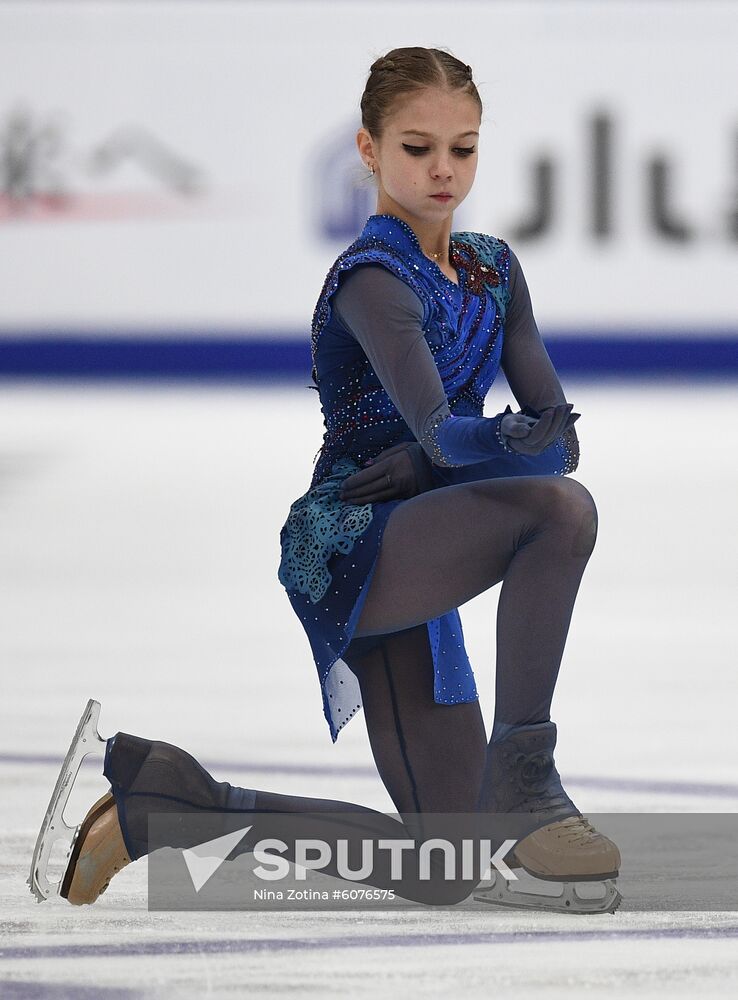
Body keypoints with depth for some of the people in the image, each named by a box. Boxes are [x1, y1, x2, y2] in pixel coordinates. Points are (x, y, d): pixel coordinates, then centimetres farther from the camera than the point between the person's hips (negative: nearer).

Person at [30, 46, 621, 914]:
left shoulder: (492, 270, 11)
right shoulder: (371, 279, -12)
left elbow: (556, 432, 0)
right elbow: (439, 429, -26)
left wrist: (426, 462, -13)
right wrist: (514, 439, -41)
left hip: (411, 565, 8)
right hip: (348, 550, -8)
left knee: (442, 878, 7)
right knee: (559, 507, -34)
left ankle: (165, 794, 18)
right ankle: (520, 774, -25)